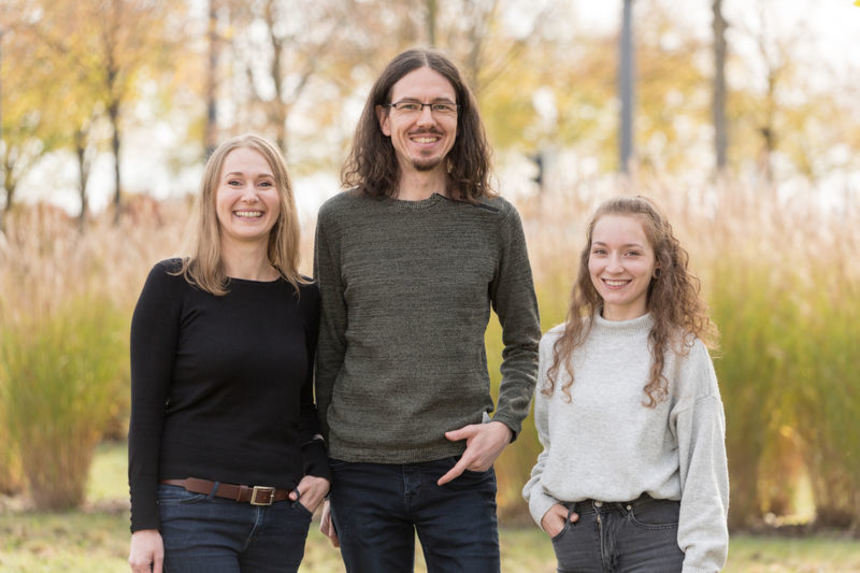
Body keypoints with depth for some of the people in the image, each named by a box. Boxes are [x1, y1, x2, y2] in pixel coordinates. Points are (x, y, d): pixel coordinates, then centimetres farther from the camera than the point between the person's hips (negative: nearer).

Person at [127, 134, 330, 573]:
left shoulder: (304, 298, 10)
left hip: (281, 517, 5)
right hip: (191, 511, -4)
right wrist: (144, 523, -10)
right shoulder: (173, 285, -2)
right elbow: (146, 409, -4)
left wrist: (319, 467, 2)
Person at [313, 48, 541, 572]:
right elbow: (327, 352, 9)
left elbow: (524, 344, 13)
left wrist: (505, 422, -4)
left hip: (459, 471, 0)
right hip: (362, 472, 0)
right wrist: (321, 474, 8)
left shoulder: (494, 221, 4)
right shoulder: (341, 220, 4)